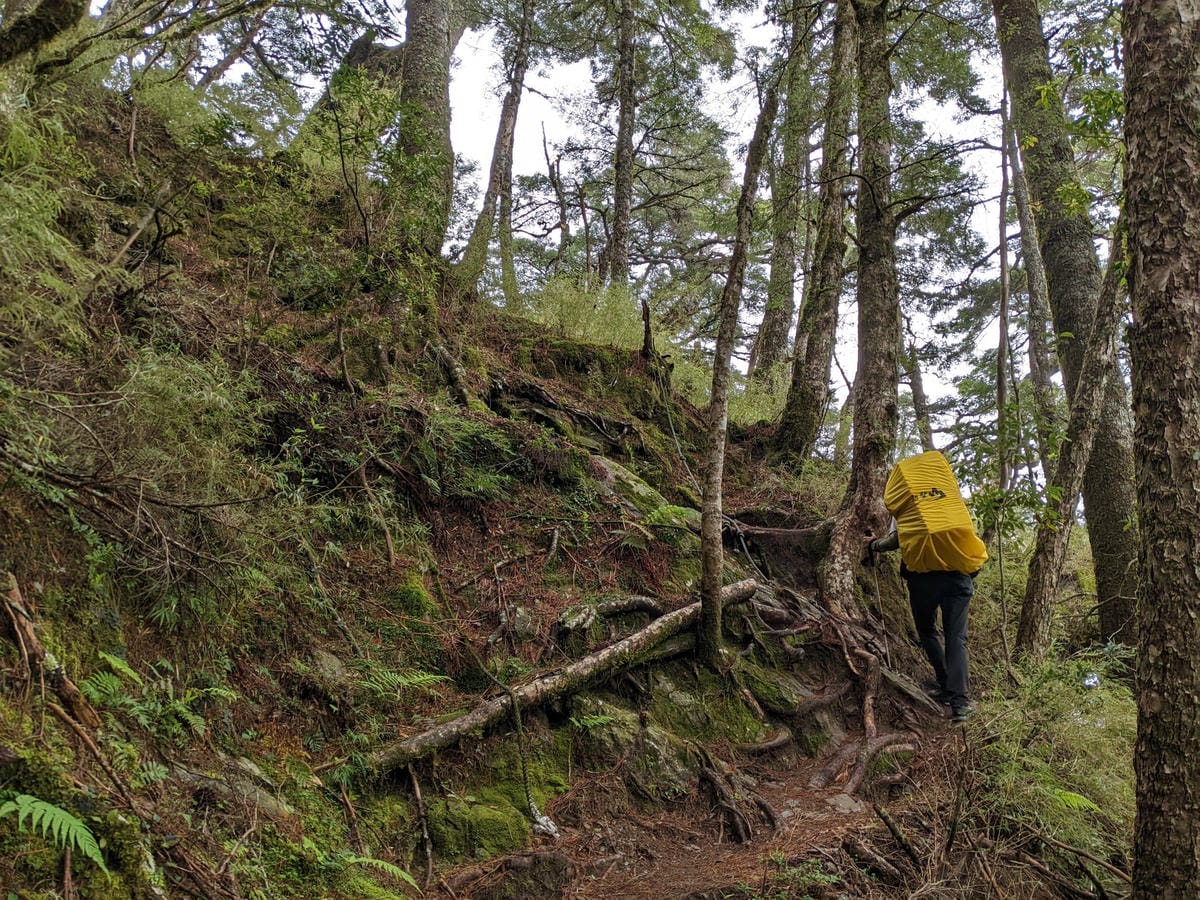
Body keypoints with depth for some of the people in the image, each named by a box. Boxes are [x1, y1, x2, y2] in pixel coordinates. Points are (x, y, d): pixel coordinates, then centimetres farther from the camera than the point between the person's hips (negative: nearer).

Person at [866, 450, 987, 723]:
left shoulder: (903, 494, 8)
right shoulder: (949, 488, 17)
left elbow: (898, 537, 1)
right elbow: (961, 526, 14)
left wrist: (874, 546, 17)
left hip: (923, 572, -2)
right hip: (959, 570, 2)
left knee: (927, 630, 20)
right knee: (956, 636, 5)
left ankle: (945, 684, 16)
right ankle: (959, 701, -5)